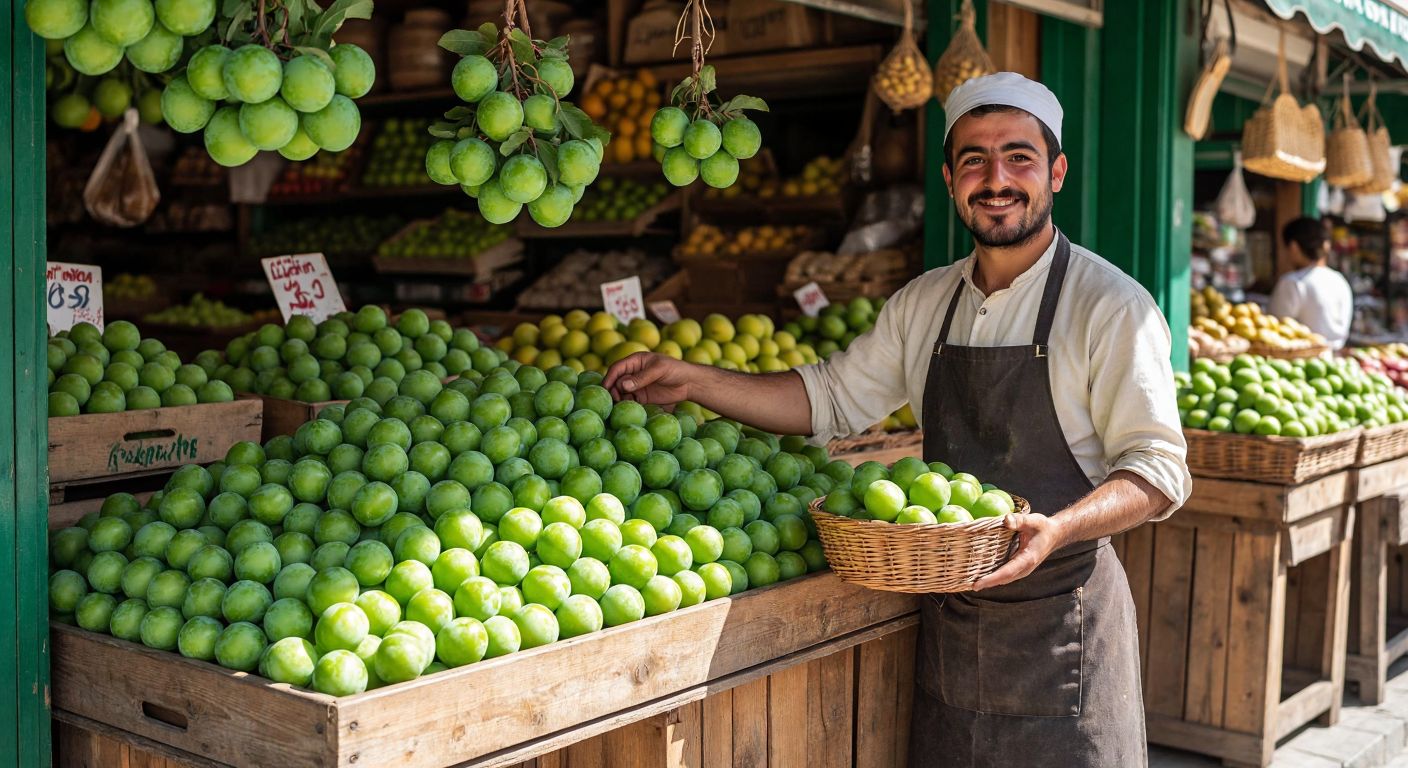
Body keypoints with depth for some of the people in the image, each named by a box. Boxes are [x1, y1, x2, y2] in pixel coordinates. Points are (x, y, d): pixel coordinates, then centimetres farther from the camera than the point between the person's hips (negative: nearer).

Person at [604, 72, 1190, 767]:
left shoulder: (1110, 305, -9)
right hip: (947, 620, 5)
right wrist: (693, 382, 6)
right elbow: (831, 397, 16)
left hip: (1060, 622, -4)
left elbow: (1158, 469, -11)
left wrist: (1058, 528, -29)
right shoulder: (925, 303, 9)